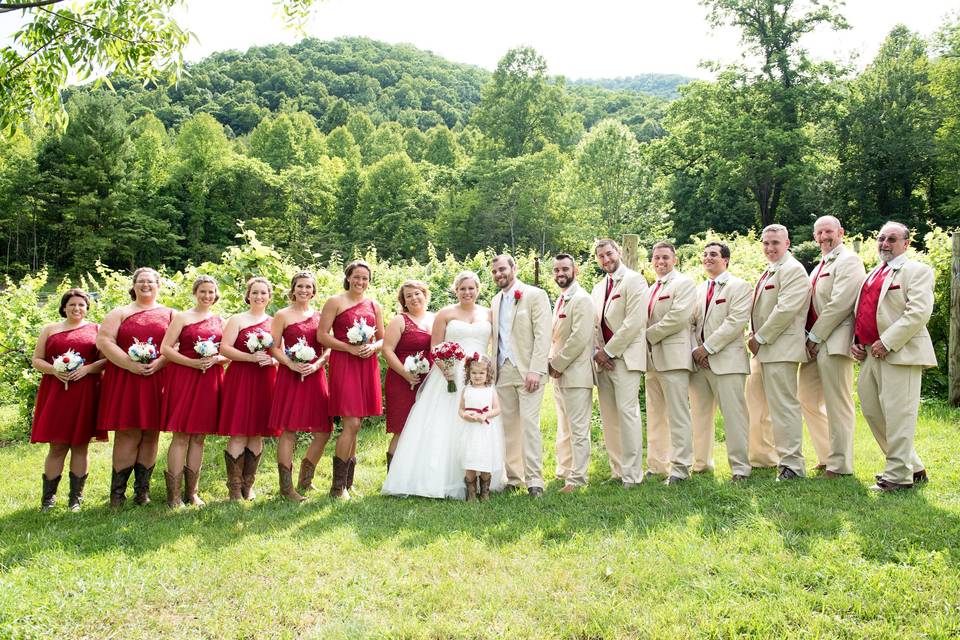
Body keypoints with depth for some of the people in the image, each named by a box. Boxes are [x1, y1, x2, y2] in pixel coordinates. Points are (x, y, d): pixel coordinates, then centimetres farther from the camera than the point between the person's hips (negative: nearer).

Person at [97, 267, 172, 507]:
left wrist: (158, 363, -13)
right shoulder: (120, 313, 12)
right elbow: (103, 341, -1)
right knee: (128, 434, -5)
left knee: (150, 434, 2)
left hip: (158, 379, 1)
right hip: (125, 380, -1)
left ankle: (142, 490, 12)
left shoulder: (170, 314, 13)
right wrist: (131, 364, -12)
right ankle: (117, 492, 3)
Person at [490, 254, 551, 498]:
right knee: (508, 427, 6)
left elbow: (543, 335, -9)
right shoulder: (495, 301, 17)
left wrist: (535, 370, -17)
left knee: (529, 424, -10)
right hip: (502, 371, 6)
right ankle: (512, 478, 14)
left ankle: (534, 480, -4)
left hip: (528, 371, -6)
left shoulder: (535, 295, -2)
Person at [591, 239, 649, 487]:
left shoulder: (634, 280, -3)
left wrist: (609, 351, -12)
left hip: (625, 357, -7)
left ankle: (632, 474, -7)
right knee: (609, 417, 6)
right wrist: (597, 352, 1)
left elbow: (634, 321, -13)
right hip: (603, 359, 7)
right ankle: (618, 470, 13)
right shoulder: (598, 288, 20)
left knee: (626, 410, -12)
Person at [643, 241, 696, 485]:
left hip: (672, 357, -8)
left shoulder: (684, 283, -2)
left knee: (677, 415, -7)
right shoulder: (651, 288, 22)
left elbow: (679, 316, -16)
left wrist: (649, 334, -9)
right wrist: (645, 344, 1)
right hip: (652, 358, 8)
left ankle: (680, 467, -2)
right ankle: (657, 465, 19)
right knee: (655, 416, 12)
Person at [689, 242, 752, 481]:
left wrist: (708, 347, -13)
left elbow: (735, 322, -11)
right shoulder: (698, 290, 20)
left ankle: (740, 467, -1)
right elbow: (689, 324, 14)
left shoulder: (740, 286, 1)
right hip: (699, 361, 6)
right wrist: (695, 350, -3)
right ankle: (701, 462, 19)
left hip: (727, 360, -6)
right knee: (699, 414, 9)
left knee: (733, 414, -7)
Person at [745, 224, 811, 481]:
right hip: (763, 348, 10)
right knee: (757, 406, 15)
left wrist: (760, 337, -15)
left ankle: (792, 464, 0)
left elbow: (786, 309, -20)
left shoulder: (793, 270, -10)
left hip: (780, 349, -10)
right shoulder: (768, 272, 20)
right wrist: (754, 337, 7)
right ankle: (763, 457, 26)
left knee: (784, 406, -7)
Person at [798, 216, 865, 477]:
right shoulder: (819, 267, 22)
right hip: (814, 342, 9)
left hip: (834, 342, -9)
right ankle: (827, 456, 23)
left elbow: (840, 303, -16)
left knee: (837, 405, -5)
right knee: (807, 399, 12)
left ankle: (840, 465, 3)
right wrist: (809, 337, 6)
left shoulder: (848, 260, -6)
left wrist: (815, 336, -13)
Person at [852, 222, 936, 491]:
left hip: (900, 353, -9)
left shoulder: (918, 271, -3)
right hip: (870, 354, 9)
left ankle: (898, 474, 3)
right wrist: (855, 341, 9)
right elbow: (860, 313, 26)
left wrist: (887, 342, -19)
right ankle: (913, 466, 25)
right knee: (871, 410, 12)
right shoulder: (872, 275, 21)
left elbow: (919, 312, -16)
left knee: (897, 413, -7)